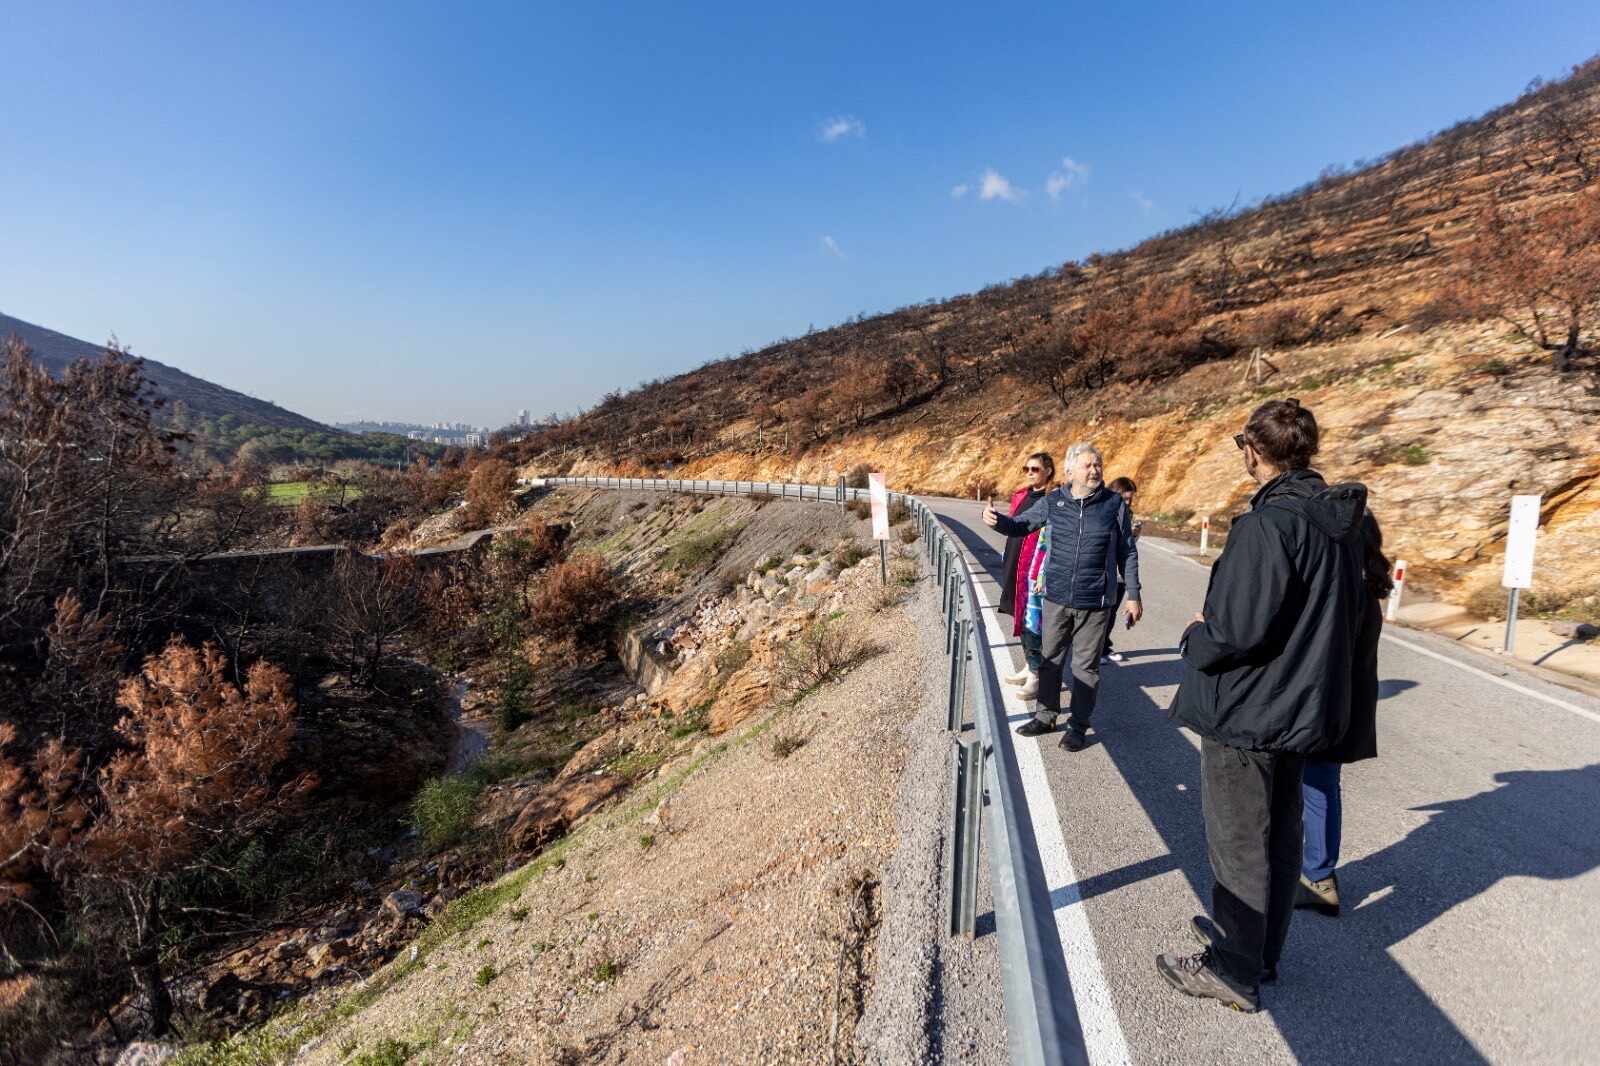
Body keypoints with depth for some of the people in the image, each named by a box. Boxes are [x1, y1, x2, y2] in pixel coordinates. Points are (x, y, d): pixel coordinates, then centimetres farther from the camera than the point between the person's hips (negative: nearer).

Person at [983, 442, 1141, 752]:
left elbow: (1127, 552, 3)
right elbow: (1021, 525, 7)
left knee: (1085, 667, 8)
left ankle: (1078, 726, 23)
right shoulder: (1053, 502, -1)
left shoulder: (1114, 504, -4)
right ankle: (1046, 716, 31)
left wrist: (1133, 595, 4)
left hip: (1094, 604, -2)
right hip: (1056, 599, 2)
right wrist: (996, 520, -15)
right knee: (1050, 660, 14)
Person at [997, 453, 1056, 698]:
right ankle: (1029, 666, 30)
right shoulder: (1020, 496, 12)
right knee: (1021, 616, 16)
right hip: (1015, 567, 8)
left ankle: (1036, 674, 7)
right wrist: (1006, 565, 19)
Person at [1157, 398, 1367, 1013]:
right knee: (1278, 834, 21)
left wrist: (1195, 638, -8)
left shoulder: (1267, 525, -25)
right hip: (1302, 707, 9)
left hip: (1247, 714, -9)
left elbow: (1237, 630, -27)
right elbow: (1351, 611, 13)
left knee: (1238, 843, 6)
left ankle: (1235, 972, 22)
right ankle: (1259, 947, 39)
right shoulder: (1339, 521, 4)